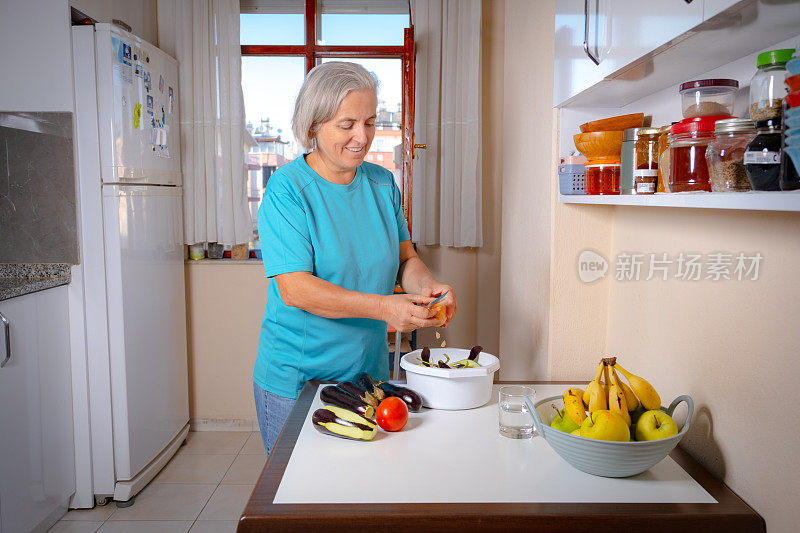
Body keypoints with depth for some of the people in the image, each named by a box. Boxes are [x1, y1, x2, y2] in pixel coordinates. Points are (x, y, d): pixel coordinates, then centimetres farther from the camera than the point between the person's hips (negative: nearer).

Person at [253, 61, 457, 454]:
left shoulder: (383, 183, 4)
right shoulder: (286, 189, -13)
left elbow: (405, 258, 7)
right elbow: (294, 289, -21)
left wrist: (429, 286, -16)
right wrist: (383, 307, -30)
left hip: (369, 373, 5)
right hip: (294, 382, -4)